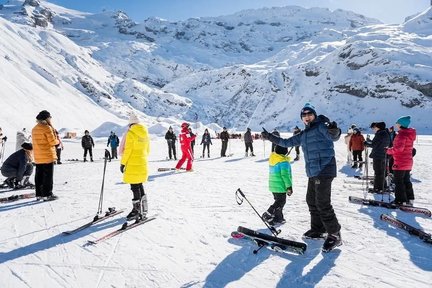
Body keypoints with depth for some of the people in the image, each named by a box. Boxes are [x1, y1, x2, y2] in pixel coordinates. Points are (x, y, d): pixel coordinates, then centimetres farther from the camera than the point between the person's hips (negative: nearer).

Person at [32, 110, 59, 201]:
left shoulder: (34, 129, 13)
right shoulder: (47, 128, -13)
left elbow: (42, 140, 14)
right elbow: (53, 142, -15)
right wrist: (57, 141, 5)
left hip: (37, 157, 8)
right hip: (48, 156, -8)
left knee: (39, 176, 12)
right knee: (48, 176, -2)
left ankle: (39, 194, 19)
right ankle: (47, 195, 1)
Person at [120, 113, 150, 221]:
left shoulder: (131, 133, -12)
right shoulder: (145, 134, 8)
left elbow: (127, 150, -14)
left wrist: (123, 163, -7)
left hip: (132, 165, -7)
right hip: (143, 164, 7)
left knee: (135, 187, 0)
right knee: (139, 186, 17)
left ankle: (137, 210, 5)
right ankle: (143, 209, 24)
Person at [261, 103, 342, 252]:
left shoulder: (321, 126, -5)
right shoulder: (303, 135, 19)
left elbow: (333, 137, -24)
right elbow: (287, 142, 26)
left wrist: (334, 131, -48)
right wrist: (270, 137, 25)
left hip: (324, 170, -9)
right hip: (313, 173, 9)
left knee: (322, 203, -11)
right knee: (312, 200, 14)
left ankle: (334, 235, 2)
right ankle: (318, 229, 29)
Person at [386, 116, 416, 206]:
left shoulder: (401, 134, -18)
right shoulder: (409, 134, 13)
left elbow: (399, 148, -26)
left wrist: (389, 151, -11)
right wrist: (392, 150, 9)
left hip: (400, 162, -10)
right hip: (408, 162, 10)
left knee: (399, 182, -2)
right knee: (406, 181, 17)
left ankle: (401, 201, 2)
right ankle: (410, 200, 23)